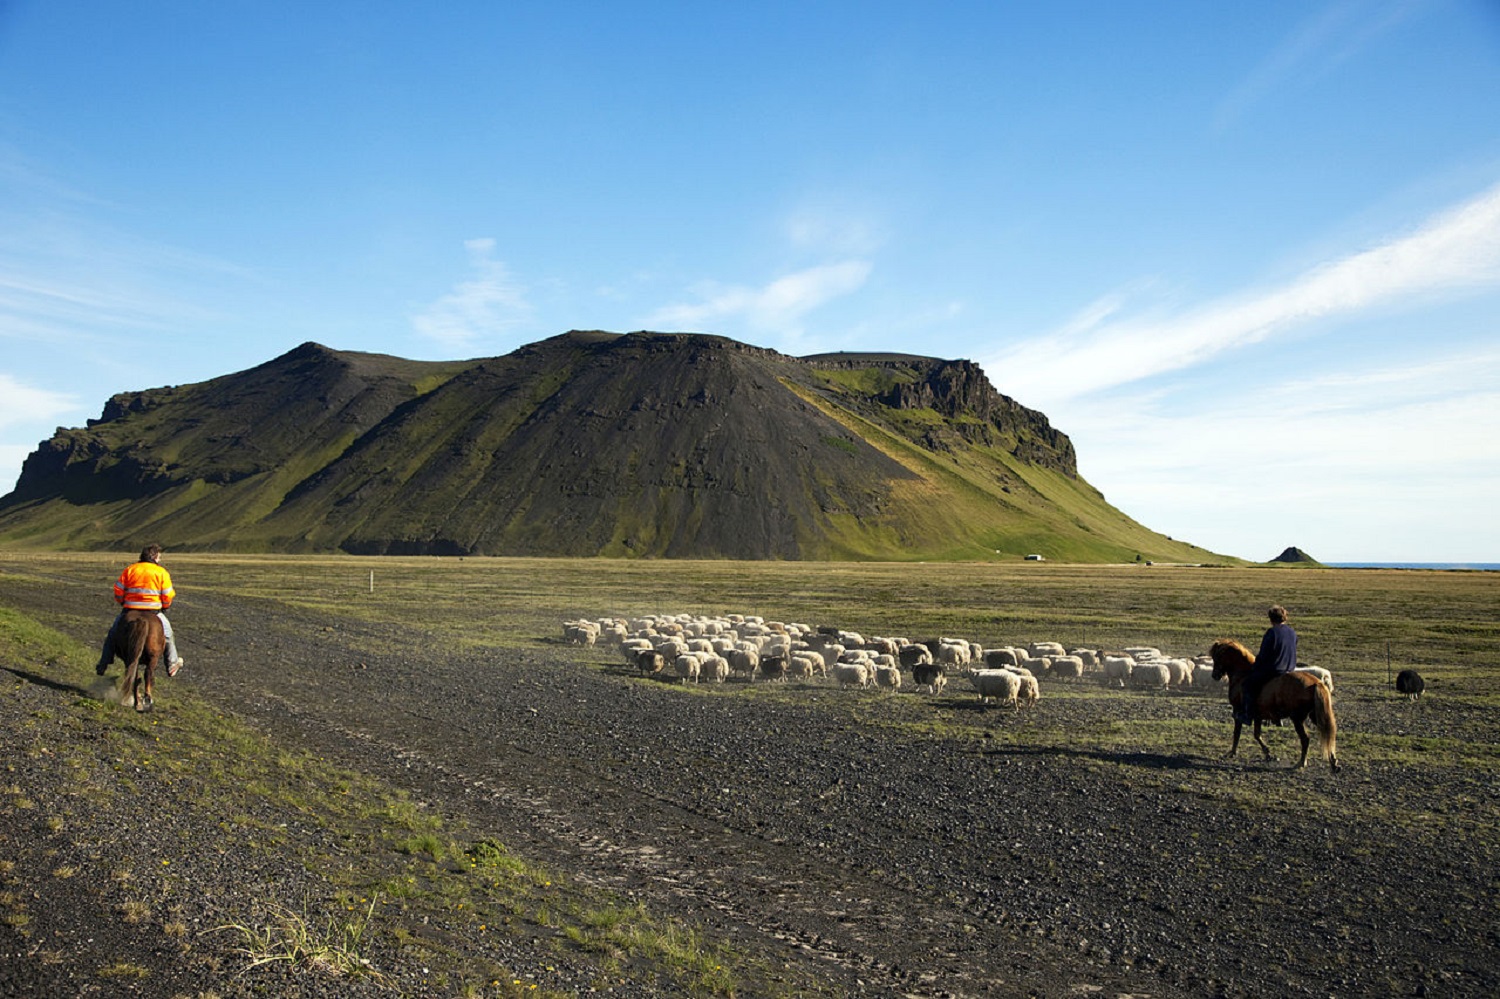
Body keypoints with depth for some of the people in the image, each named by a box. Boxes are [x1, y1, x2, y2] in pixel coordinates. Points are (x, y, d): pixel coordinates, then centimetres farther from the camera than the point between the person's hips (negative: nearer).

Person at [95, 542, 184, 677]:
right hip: (154, 611, -1)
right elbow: (167, 597, -3)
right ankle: (171, 664, 24)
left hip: (129, 610, 1)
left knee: (113, 633, 23)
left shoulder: (129, 569, 5)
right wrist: (164, 606, 17)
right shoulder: (162, 572, -1)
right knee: (167, 632, 22)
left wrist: (122, 603, 22)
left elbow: (118, 592, 3)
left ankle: (103, 664, 24)